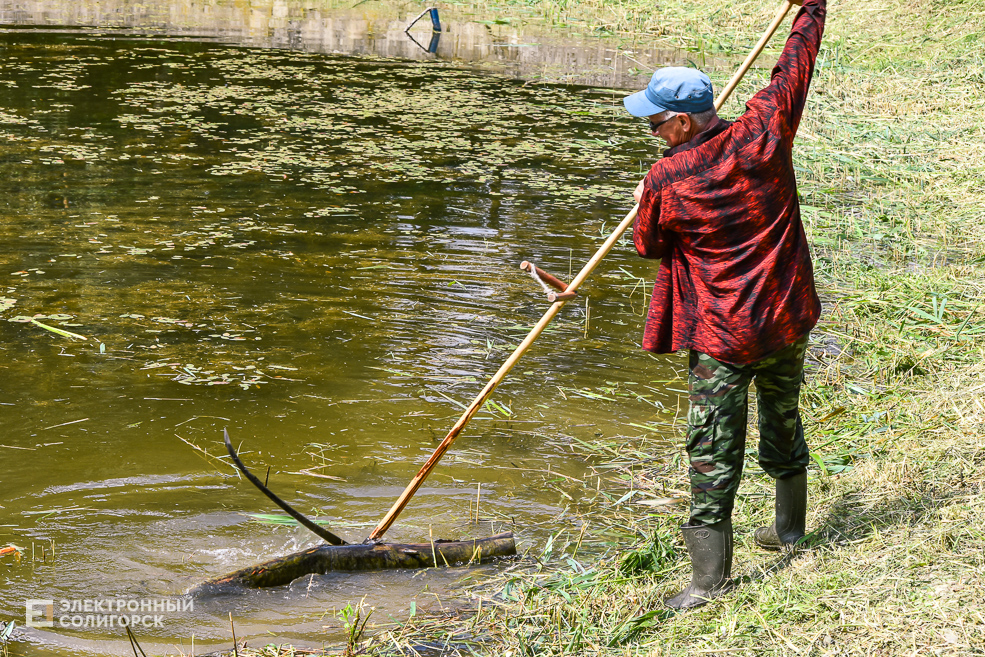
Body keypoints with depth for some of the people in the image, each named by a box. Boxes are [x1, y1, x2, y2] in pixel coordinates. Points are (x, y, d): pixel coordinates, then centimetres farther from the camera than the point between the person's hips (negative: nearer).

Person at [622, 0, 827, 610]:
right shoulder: (764, 132, -9)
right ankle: (790, 528, 43)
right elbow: (797, 61, 7)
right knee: (782, 417, 25)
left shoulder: (665, 181, -17)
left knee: (714, 450, -1)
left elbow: (648, 245, 2)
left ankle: (710, 579, 1)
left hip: (724, 336, -5)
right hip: (788, 318, 6)